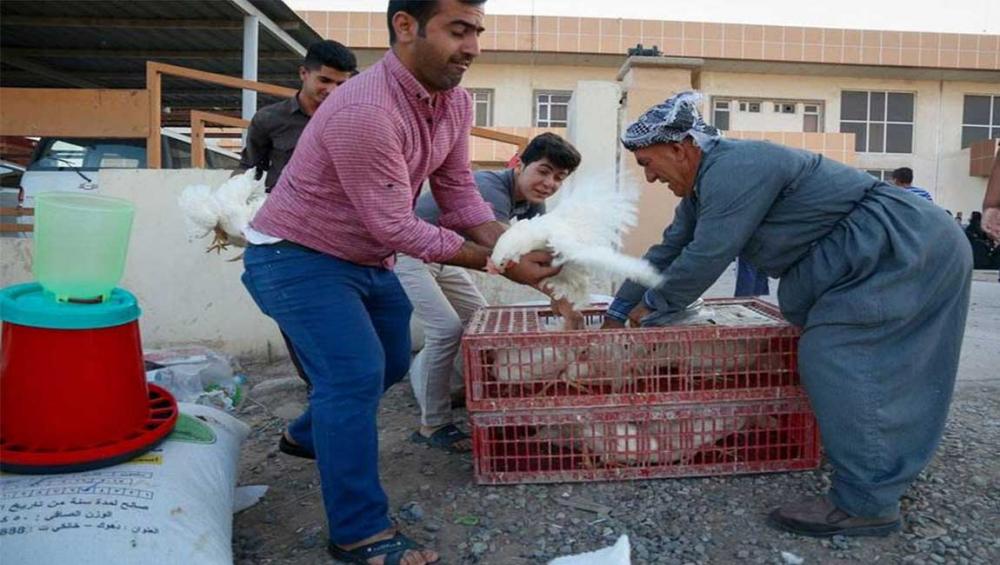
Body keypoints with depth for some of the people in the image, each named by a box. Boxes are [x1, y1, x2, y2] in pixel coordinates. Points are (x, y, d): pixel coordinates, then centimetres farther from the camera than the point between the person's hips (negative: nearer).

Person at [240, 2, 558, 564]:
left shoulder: (455, 101, -5)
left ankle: (311, 434, 45)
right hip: (297, 257, -9)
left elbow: (459, 192, -3)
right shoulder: (364, 112, -33)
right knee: (355, 374, -17)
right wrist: (499, 265, -27)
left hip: (365, 258, 9)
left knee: (391, 363, 19)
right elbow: (396, 227, -30)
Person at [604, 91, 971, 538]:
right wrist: (617, 313, 17)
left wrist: (650, 307, -7)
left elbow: (705, 258, -24)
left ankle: (866, 503, -9)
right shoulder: (704, 187, 10)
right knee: (832, 354, 13)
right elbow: (667, 252, 15)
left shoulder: (734, 168, -23)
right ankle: (880, 476, 26)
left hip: (908, 248, -10)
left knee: (832, 356, -16)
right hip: (897, 252, 10)